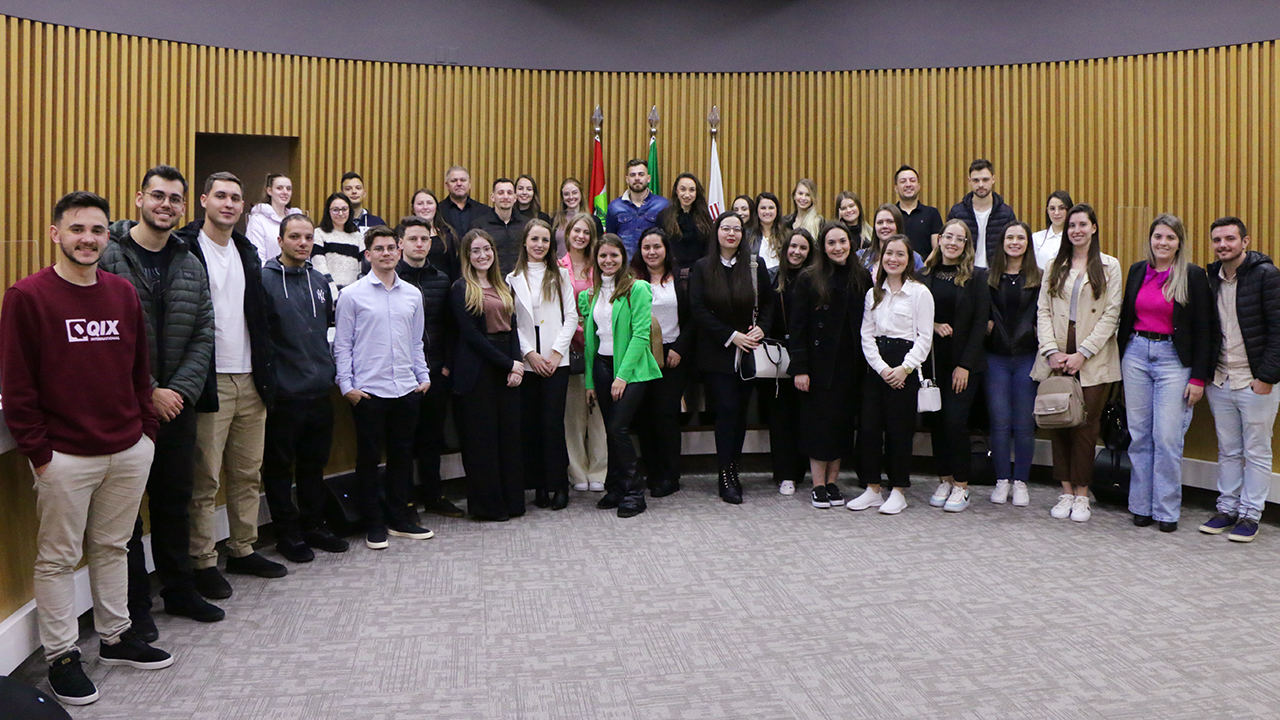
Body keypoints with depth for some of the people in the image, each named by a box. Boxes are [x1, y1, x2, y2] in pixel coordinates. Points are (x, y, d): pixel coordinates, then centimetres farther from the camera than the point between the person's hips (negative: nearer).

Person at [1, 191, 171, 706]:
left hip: (130, 451, 5)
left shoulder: (123, 293, 7)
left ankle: (116, 637, 30)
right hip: (65, 456, -4)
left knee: (112, 547, 16)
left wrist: (146, 428, 9)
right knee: (58, 557, 7)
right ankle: (62, 657, 20)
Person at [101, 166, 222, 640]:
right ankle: (135, 605, 18)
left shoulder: (191, 266, 8)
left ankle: (179, 591, 30)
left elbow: (203, 335, 5)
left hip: (177, 403, 5)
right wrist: (147, 392, -14)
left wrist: (180, 391, -7)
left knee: (175, 500, 15)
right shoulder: (109, 257, -8)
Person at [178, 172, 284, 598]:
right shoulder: (186, 249, -5)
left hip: (250, 382, 7)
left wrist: (267, 372, 13)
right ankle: (203, 563, 12)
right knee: (205, 479, 1)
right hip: (210, 383, -6)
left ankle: (244, 551, 24)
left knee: (249, 474, 12)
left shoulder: (247, 252, 16)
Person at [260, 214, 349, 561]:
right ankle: (287, 533, 18)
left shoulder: (319, 281, 12)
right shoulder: (265, 279, -9)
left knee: (314, 463, 16)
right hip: (282, 393, -6)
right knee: (280, 466, 6)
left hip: (319, 391, 6)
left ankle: (314, 525, 29)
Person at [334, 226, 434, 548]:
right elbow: (342, 345, -1)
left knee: (402, 455, 11)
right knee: (369, 457, 5)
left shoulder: (412, 294, 11)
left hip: (407, 389, 4)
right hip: (368, 390, -4)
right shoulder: (352, 295, -1)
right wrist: (346, 385, -7)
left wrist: (423, 376, 9)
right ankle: (374, 524, 17)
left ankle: (400, 518, 24)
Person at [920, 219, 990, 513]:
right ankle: (944, 480, 19)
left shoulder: (976, 277, -2)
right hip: (933, 360, 3)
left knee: (955, 420, -7)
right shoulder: (925, 274, 6)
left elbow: (980, 323, -5)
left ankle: (961, 486, 5)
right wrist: (933, 325, -11)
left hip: (964, 362, -3)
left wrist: (965, 364, -11)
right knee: (937, 420, 6)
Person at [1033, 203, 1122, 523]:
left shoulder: (1109, 266, 4)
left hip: (1093, 359, -2)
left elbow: (1111, 314, -3)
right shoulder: (1055, 266, 13)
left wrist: (1082, 353, -11)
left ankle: (1081, 495, 8)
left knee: (1085, 426, -2)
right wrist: (1051, 350, -7)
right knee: (1059, 423, 3)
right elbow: (1043, 310, 7)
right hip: (1056, 357, 3)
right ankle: (1066, 492, 13)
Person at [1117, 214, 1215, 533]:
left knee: (1168, 438, -4)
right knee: (1139, 435, 7)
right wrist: (1119, 361, 11)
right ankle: (1141, 506, 16)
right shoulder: (1137, 270, 9)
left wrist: (1198, 377, -7)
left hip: (1173, 359, -4)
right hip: (1136, 355, 4)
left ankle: (1167, 510, 8)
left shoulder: (1193, 276, -3)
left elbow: (1203, 330, -4)